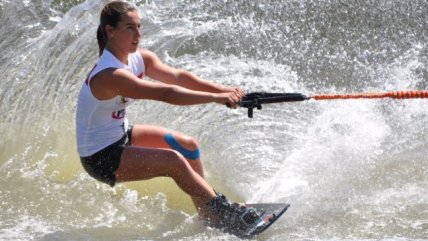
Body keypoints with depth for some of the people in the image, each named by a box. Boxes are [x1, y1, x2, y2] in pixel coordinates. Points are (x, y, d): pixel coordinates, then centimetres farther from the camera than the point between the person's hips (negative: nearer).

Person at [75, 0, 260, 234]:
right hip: (100, 157, -10)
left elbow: (177, 76, -15)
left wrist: (222, 89, -27)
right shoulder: (110, 75, -32)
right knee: (173, 161, -20)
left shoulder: (140, 58, -4)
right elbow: (165, 93, -37)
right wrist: (216, 98, -37)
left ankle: (207, 201, 21)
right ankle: (220, 214, -7)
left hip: (121, 135, 10)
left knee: (187, 145, 7)